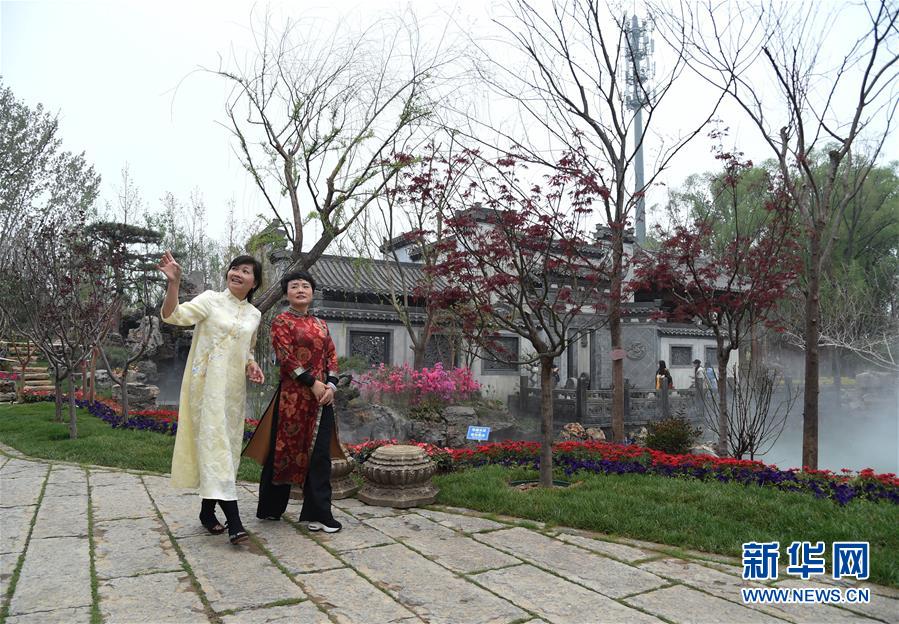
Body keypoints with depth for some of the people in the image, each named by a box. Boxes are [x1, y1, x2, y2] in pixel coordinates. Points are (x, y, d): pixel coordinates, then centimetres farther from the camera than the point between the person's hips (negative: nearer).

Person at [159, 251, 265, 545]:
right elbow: (172, 315, -16)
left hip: (234, 389, 6)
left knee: (226, 446, 10)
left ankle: (208, 510, 25)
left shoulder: (254, 314, 11)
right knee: (215, 443, -10)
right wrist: (173, 282, -31)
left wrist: (252, 366, 2)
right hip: (208, 385, -6)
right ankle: (233, 520, -13)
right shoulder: (210, 300, -3)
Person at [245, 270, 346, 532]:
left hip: (323, 397, 5)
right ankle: (270, 508, 22)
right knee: (285, 451, 5)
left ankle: (317, 514, 10)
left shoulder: (320, 324, 16)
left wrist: (331, 384, -5)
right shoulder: (281, 321, -1)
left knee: (320, 455, 3)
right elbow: (286, 358, -11)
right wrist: (313, 383, -14)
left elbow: (331, 356, 11)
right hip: (293, 395, -5)